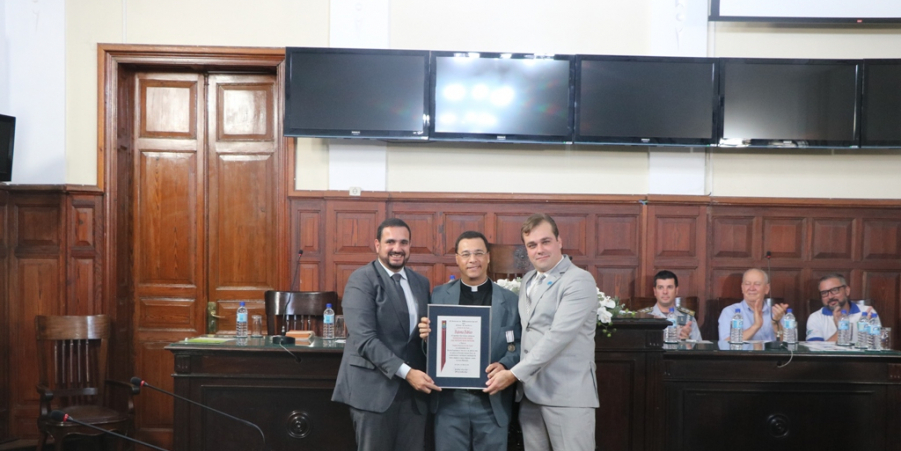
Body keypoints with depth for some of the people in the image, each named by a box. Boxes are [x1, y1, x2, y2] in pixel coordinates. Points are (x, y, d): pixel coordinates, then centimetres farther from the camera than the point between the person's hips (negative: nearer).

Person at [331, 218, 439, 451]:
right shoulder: (362, 279, -7)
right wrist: (406, 372, -20)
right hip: (375, 387, -5)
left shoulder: (421, 282, 13)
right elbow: (364, 338, -16)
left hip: (414, 388, 5)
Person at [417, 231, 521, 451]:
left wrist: (505, 365, -19)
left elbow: (520, 344, 0)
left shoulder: (510, 300, 3)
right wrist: (426, 335, -16)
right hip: (449, 399, 0)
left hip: (493, 401, 0)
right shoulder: (439, 295, 5)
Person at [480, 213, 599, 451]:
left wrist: (514, 373, -17)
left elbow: (558, 336, -18)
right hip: (529, 392, 7)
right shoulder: (528, 280, 15)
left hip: (567, 394, -7)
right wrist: (520, 378, 6)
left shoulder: (579, 280, -10)